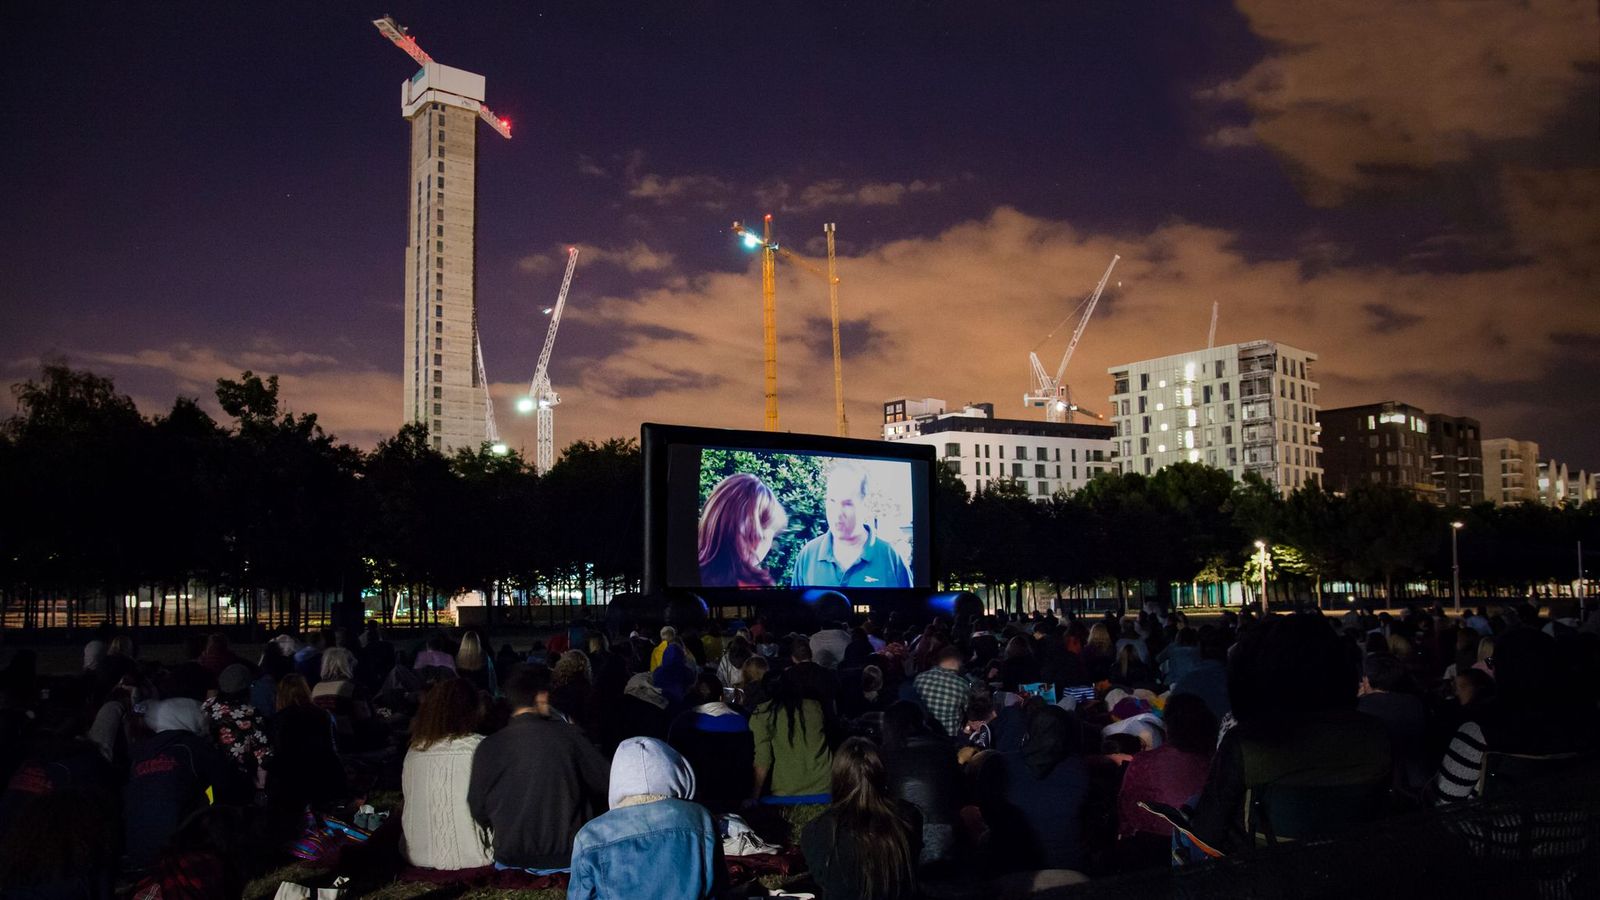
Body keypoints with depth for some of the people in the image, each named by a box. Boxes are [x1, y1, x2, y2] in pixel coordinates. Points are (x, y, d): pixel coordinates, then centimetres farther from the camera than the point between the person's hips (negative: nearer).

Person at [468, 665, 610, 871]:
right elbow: (605, 783, -1)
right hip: (565, 856, -3)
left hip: (510, 859, 3)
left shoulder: (488, 747, -6)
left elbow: (478, 809, 2)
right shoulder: (568, 736, -10)